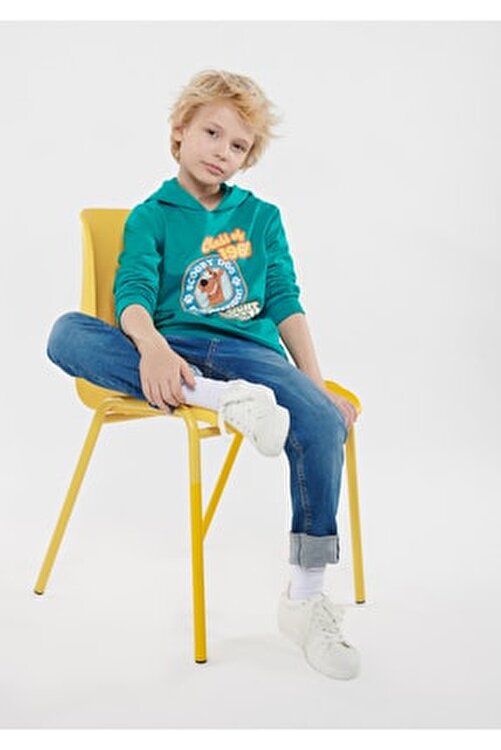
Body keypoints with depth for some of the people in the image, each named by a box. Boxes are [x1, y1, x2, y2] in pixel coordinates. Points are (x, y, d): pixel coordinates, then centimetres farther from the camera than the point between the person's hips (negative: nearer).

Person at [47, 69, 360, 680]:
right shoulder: (151, 216, 12)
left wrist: (317, 382, -1)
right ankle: (220, 400, -41)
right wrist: (152, 348, -28)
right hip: (172, 350, 0)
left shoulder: (262, 217, 19)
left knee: (322, 421, -31)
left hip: (248, 350, 1)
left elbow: (286, 303, 13)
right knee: (67, 332, -28)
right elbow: (133, 292, -5)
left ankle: (304, 600, -20)